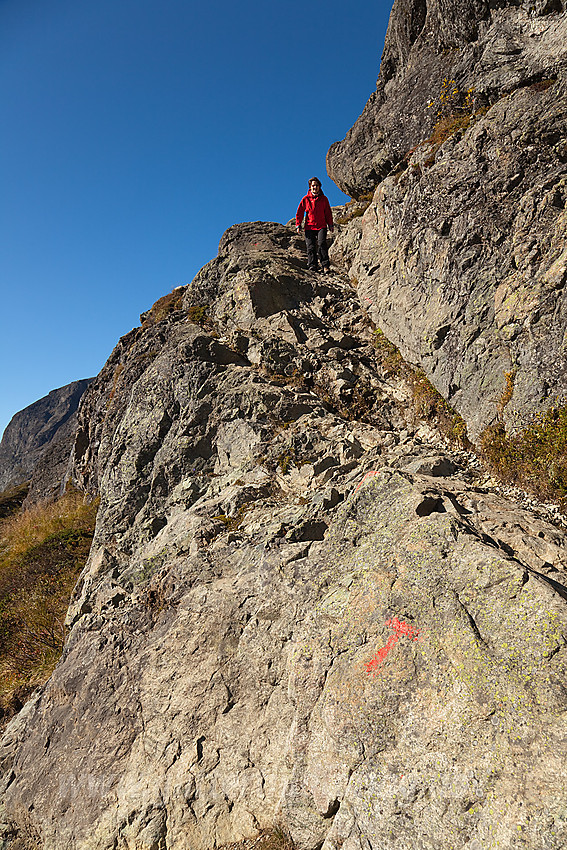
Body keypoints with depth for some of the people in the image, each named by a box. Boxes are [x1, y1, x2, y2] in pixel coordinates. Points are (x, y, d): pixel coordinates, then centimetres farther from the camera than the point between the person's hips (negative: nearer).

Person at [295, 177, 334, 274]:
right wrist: (298, 225, 3)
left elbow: (328, 213, 17)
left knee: (322, 244, -17)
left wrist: (330, 225, 12)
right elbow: (299, 213, 10)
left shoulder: (323, 199, 11)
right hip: (309, 227, 1)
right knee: (311, 247, -5)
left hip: (321, 226, -1)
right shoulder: (305, 199, 7)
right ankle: (312, 266, 1)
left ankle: (325, 266, -17)